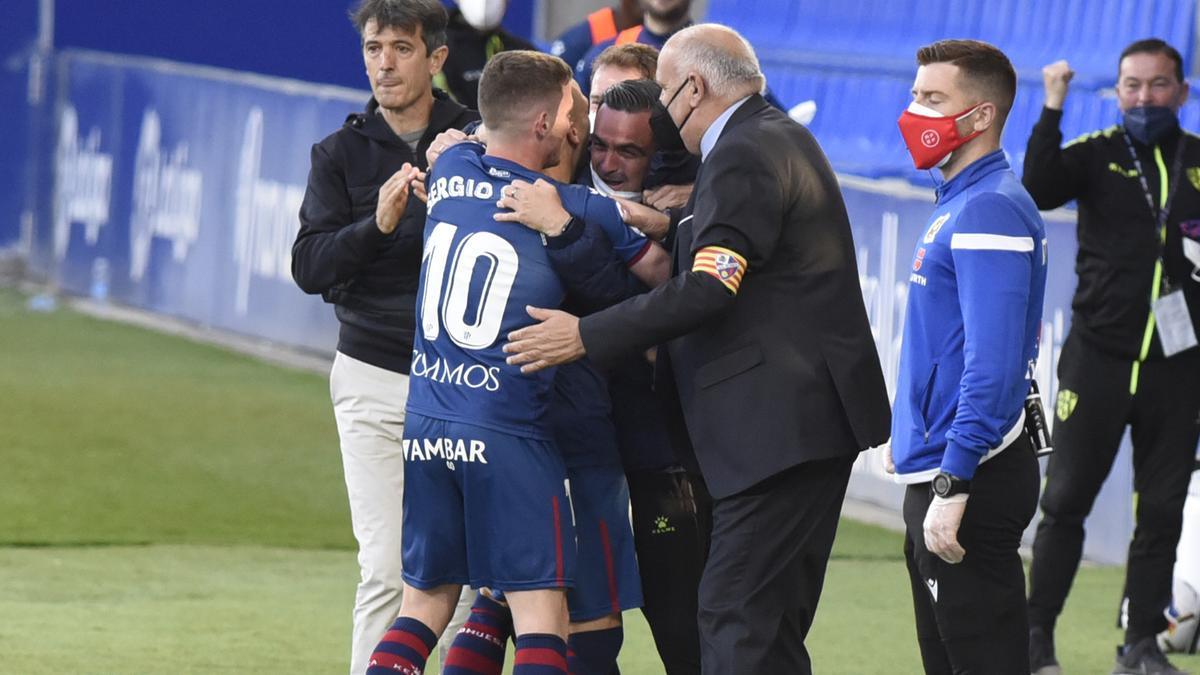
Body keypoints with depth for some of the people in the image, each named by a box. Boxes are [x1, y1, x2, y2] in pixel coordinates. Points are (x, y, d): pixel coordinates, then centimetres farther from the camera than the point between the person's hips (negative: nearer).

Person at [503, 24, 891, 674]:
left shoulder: (742, 158, -14)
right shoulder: (782, 138, 19)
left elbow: (707, 291, -23)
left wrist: (585, 336, -20)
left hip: (782, 421, -11)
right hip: (808, 417, 11)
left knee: (736, 621, -13)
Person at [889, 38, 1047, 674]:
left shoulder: (990, 210, -16)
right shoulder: (960, 204, 16)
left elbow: (992, 363, -23)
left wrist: (952, 486, -26)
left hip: (969, 479, -11)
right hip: (938, 472, 11)